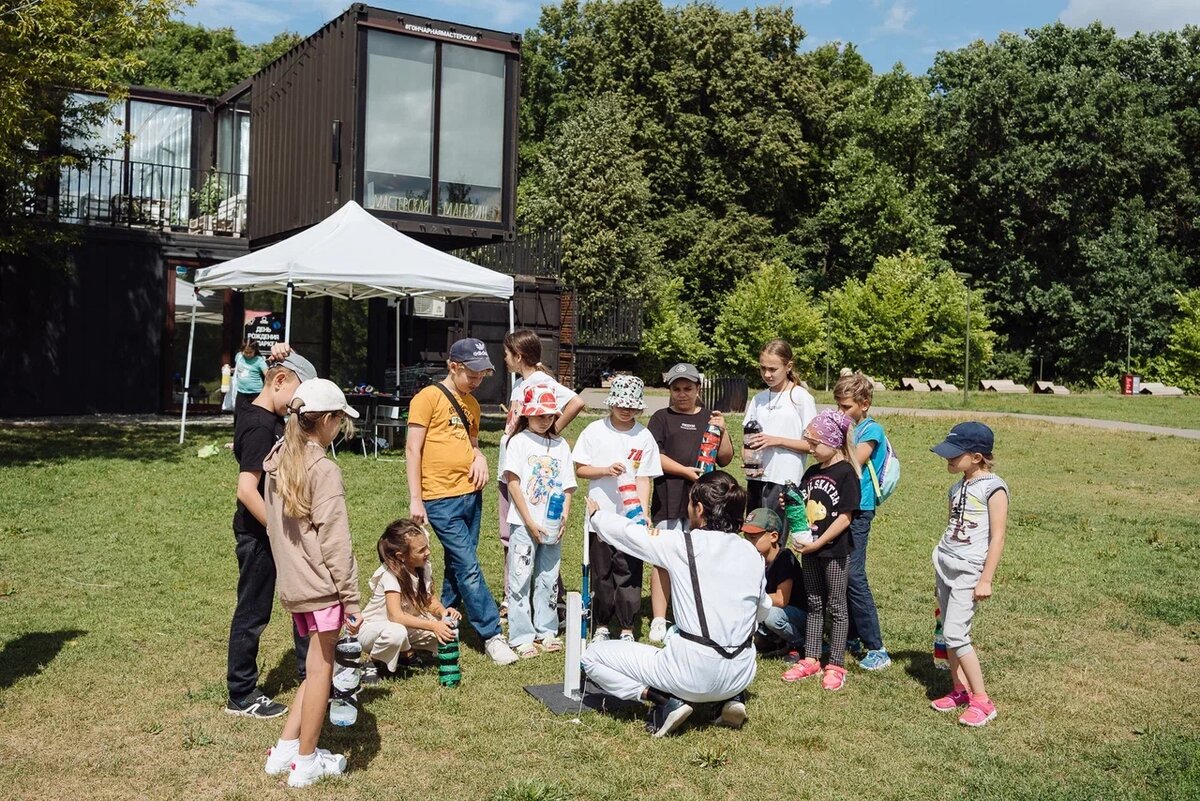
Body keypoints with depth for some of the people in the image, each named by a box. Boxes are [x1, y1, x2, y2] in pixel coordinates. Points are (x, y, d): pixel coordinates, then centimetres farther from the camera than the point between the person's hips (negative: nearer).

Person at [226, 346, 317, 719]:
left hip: (278, 529, 10)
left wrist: (286, 359, 6)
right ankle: (241, 696, 19)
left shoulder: (272, 418, 5)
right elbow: (247, 490, -27)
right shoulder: (259, 426, -22)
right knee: (253, 613, 4)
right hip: (259, 534, -10)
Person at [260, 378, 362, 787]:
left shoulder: (278, 462, 8)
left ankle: (285, 751, 22)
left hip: (292, 584, 8)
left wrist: (290, 568, 19)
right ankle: (306, 763, 16)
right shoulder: (324, 470, -17)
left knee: (318, 667, 19)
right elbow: (335, 541, -18)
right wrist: (351, 598, -13)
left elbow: (277, 527, 12)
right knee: (321, 669, 5)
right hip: (321, 584, -8)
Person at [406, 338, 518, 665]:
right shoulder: (429, 398, -7)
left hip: (471, 495, 7)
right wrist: (415, 499, -13)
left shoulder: (471, 404, 14)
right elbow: (413, 449, -9)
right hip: (442, 499, -7)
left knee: (458, 567, 14)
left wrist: (480, 457, 2)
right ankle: (492, 635, -2)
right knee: (469, 569, -7)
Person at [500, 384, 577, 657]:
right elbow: (513, 483, -8)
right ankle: (521, 636, 6)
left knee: (548, 578, 11)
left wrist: (564, 517, -6)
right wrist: (530, 521, -13)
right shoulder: (519, 441, -2)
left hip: (552, 525, 4)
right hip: (524, 523, -4)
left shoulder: (560, 444, 10)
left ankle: (546, 630, 22)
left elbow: (567, 486, 9)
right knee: (521, 579, 0)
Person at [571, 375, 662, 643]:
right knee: (601, 574, 10)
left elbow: (644, 478, -3)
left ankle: (627, 629, 15)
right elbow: (579, 469, 3)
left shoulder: (644, 436, 0)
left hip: (631, 517, 0)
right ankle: (601, 626, 23)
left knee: (629, 574, 3)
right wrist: (606, 470, -14)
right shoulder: (595, 430, 1)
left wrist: (643, 512, -14)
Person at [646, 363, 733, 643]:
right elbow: (653, 456, -3)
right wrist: (685, 471, -13)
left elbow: (725, 459, 11)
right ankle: (659, 621, 1)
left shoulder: (711, 418, 15)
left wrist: (723, 431, -5)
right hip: (669, 501, -2)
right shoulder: (661, 418, 8)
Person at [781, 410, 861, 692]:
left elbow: (844, 518, -16)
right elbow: (801, 507, 15)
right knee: (814, 605, 14)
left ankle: (836, 665, 12)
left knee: (836, 606, 4)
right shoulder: (811, 473, 9)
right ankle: (811, 659, 22)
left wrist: (818, 543, -18)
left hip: (833, 551, -7)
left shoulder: (846, 473, -13)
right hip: (809, 549, 7)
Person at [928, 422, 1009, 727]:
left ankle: (982, 701, -2)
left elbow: (997, 537, -13)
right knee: (948, 632, 10)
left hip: (969, 570, -8)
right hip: (944, 565, 8)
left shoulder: (993, 488, -12)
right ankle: (960, 690, 23)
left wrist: (986, 580, -15)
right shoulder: (958, 488, 11)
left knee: (955, 634, -12)